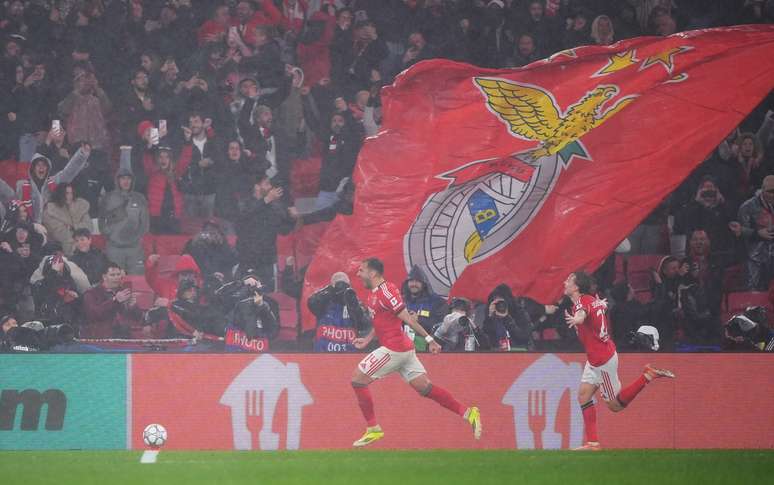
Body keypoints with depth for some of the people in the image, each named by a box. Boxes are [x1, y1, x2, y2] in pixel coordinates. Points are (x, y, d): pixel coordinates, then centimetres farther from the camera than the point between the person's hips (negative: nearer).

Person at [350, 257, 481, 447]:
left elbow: (407, 318, -17)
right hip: (403, 349, 10)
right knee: (424, 387, 7)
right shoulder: (373, 293, 15)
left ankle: (373, 429, 0)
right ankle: (468, 413, 5)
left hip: (394, 349, -10)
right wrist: (367, 340, 23)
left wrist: (429, 339, -17)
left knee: (358, 378, -4)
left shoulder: (386, 291, -14)